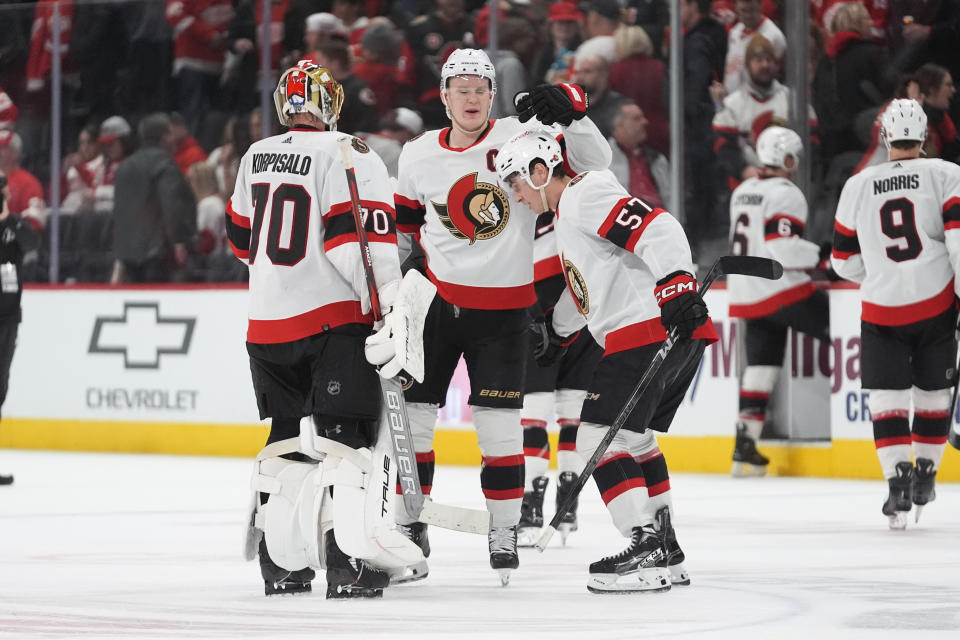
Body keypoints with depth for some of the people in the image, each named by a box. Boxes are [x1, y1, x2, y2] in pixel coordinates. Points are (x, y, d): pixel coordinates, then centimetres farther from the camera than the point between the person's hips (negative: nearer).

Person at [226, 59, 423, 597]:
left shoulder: (256, 158, 12)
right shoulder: (349, 156, -9)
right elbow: (361, 237, -19)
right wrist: (391, 305, -18)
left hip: (268, 322, 6)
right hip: (335, 317, -6)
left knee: (288, 439, 16)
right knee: (347, 437, -6)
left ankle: (277, 558, 15)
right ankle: (346, 558, -17)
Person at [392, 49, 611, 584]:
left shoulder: (518, 137, -8)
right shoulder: (419, 156, 3)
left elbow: (595, 160, -15)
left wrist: (568, 110, -30)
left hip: (502, 308, -3)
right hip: (435, 299, 3)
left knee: (499, 421, 0)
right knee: (411, 415, 1)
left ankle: (506, 532, 14)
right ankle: (410, 531, 11)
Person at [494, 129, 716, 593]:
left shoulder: (586, 197, -8)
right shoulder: (569, 214, 25)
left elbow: (658, 229, -21)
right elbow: (587, 287, 40)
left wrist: (677, 284, -31)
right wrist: (555, 330, 51)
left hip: (652, 328, -11)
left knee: (601, 438, -10)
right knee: (635, 439, 21)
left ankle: (647, 549, -15)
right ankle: (665, 554, 24)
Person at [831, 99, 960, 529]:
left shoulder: (857, 187, 4)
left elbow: (844, 261, 12)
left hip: (882, 310, 1)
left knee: (887, 397, 4)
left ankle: (897, 479, -11)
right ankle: (925, 474, 22)